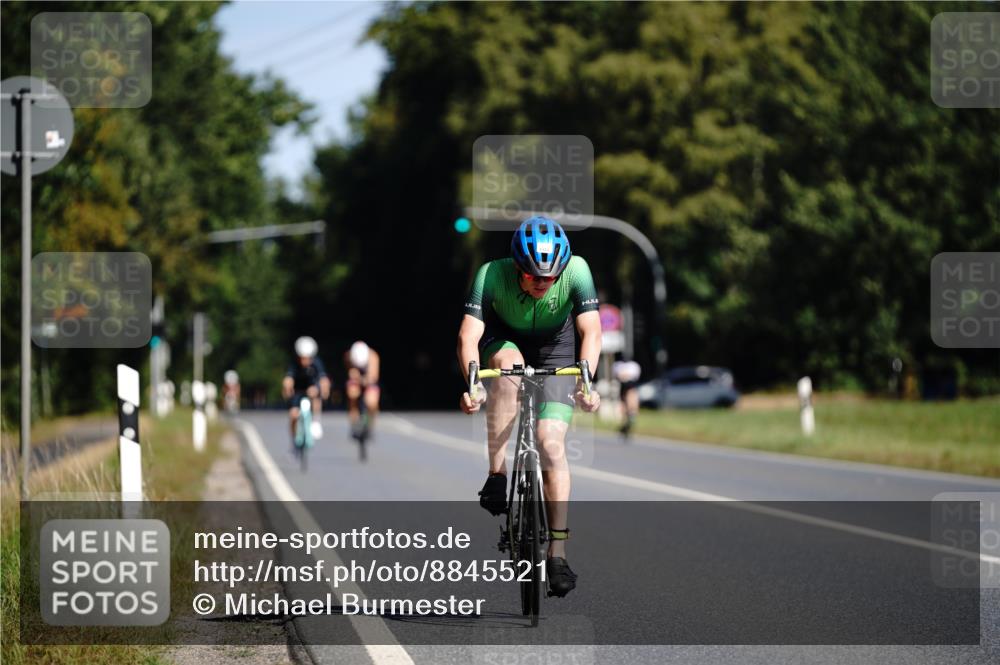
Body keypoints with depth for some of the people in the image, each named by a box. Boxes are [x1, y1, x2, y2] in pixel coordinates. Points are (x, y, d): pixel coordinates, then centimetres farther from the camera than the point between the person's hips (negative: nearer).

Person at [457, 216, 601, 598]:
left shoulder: (576, 270, -31)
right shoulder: (492, 275, -32)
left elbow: (590, 330, -37)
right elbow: (469, 334, -39)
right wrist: (472, 383, -56)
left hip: (555, 350, 0)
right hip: (503, 340, 0)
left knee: (552, 443, -14)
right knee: (510, 365, -37)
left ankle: (557, 555, -8)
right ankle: (497, 476, -26)